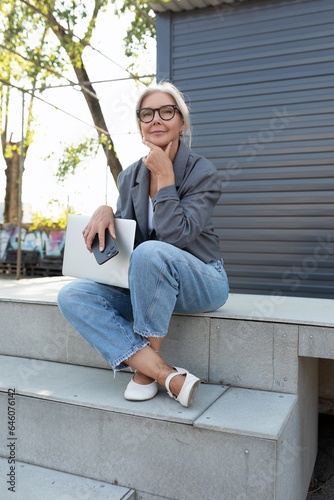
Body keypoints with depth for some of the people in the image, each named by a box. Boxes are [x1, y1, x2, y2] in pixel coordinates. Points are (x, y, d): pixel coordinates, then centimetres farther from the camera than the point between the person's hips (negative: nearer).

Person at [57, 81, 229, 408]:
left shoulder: (202, 172, -10)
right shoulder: (130, 177, 5)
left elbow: (176, 236, -22)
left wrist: (165, 177, -19)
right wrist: (105, 211, -13)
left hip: (200, 283, -5)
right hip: (146, 284, 5)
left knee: (151, 252, -37)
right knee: (72, 296, -16)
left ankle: (146, 367, -18)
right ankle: (168, 376, -24)